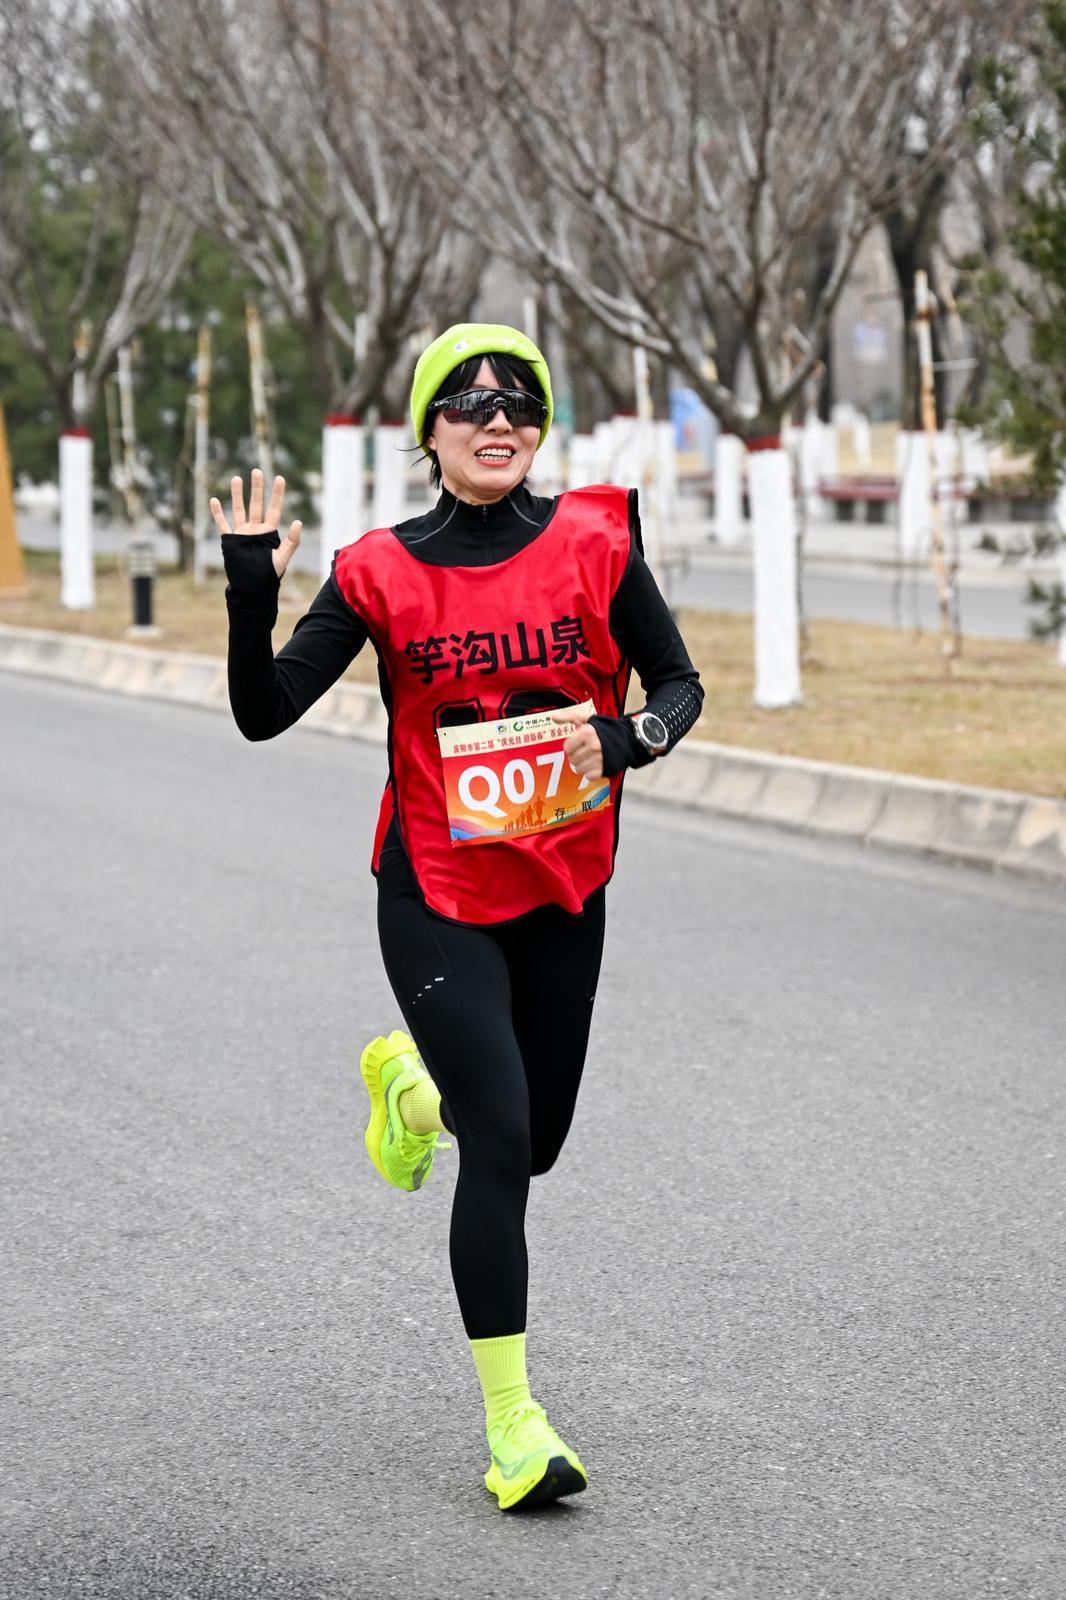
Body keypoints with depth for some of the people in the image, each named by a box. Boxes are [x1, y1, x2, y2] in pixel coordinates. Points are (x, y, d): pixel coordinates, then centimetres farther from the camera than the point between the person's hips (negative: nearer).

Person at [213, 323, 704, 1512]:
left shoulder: (593, 543, -4)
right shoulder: (383, 572, -6)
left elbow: (678, 683, 2)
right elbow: (265, 713, -7)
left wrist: (627, 737, -19)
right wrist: (250, 599, -24)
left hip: (563, 888, 3)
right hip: (437, 893, -3)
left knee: (535, 1143, 16)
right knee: (499, 1145, -14)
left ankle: (410, 1077, 51)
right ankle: (510, 1421, -6)